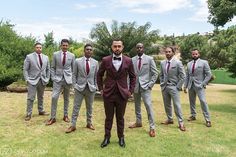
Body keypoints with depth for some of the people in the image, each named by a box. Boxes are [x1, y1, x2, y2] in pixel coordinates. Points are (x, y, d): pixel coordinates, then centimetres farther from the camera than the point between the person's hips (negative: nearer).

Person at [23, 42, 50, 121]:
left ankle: (41, 111, 27)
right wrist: (27, 80, -11)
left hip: (43, 81, 4)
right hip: (32, 80, -4)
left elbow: (48, 69, 14)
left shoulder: (46, 57, 8)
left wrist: (47, 79, 7)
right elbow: (25, 69, -3)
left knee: (41, 97, 15)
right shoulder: (29, 57, -3)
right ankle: (29, 114, 6)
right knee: (30, 98, -3)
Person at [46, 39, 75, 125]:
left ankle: (65, 115, 23)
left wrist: (73, 79, 2)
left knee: (66, 98, 9)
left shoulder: (72, 55, 3)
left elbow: (73, 68, 8)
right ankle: (53, 117, 1)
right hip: (58, 79, -1)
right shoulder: (55, 54, 3)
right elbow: (52, 67, 7)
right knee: (54, 97, -10)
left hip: (68, 79, 1)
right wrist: (53, 77, -3)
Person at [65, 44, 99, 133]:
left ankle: (89, 123, 26)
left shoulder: (95, 62, 4)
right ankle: (73, 125, 9)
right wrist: (74, 85, -5)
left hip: (91, 87, 2)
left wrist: (96, 87, 2)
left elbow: (96, 76, 8)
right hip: (79, 87, -1)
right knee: (76, 107, 2)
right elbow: (74, 75, 3)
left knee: (89, 107, 11)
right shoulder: (77, 61, 0)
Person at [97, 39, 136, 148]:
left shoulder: (128, 61, -2)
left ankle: (121, 137, 27)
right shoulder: (105, 60, -2)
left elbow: (132, 77, 8)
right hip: (108, 93, 0)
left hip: (122, 94, 0)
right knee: (108, 117, 10)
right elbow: (99, 75, 10)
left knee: (120, 117, 11)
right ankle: (107, 137, 24)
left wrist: (131, 91, 3)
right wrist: (101, 89, 5)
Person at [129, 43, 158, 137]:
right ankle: (138, 122, 31)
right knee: (137, 105, 14)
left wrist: (150, 84, -8)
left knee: (148, 106, -10)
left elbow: (155, 73, -1)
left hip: (145, 86, -3)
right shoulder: (132, 60, 6)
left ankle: (152, 128, -3)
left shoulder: (149, 59, -1)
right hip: (135, 86, 4)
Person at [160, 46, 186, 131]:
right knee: (167, 105, 12)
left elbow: (183, 76, -7)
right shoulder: (162, 63, 8)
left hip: (173, 87, -5)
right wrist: (162, 84, 8)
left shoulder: (178, 63, -7)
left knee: (177, 105, -5)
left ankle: (181, 123, 3)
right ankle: (169, 119, 27)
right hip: (164, 87, 5)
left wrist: (178, 87, -10)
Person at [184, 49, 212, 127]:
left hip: (199, 85, -5)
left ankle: (207, 119, -5)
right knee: (192, 101, 11)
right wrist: (185, 86, 9)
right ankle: (193, 115, 24)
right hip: (190, 86, 5)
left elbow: (208, 74, -3)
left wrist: (203, 84, -11)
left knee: (203, 101, -11)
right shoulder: (189, 64, 12)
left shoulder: (204, 62, -1)